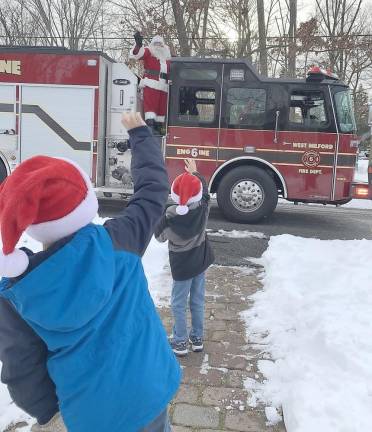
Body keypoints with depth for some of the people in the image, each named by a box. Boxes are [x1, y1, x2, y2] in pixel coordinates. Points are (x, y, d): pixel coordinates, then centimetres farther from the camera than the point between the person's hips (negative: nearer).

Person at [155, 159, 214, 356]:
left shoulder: (170, 215, -23)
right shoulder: (203, 208, -14)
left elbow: (160, 236, -6)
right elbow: (204, 190, 8)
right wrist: (194, 173, 20)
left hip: (182, 265, -4)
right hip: (200, 260, 4)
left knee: (178, 304, 10)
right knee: (198, 301, 16)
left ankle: (180, 342, 17)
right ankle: (197, 338, 28)